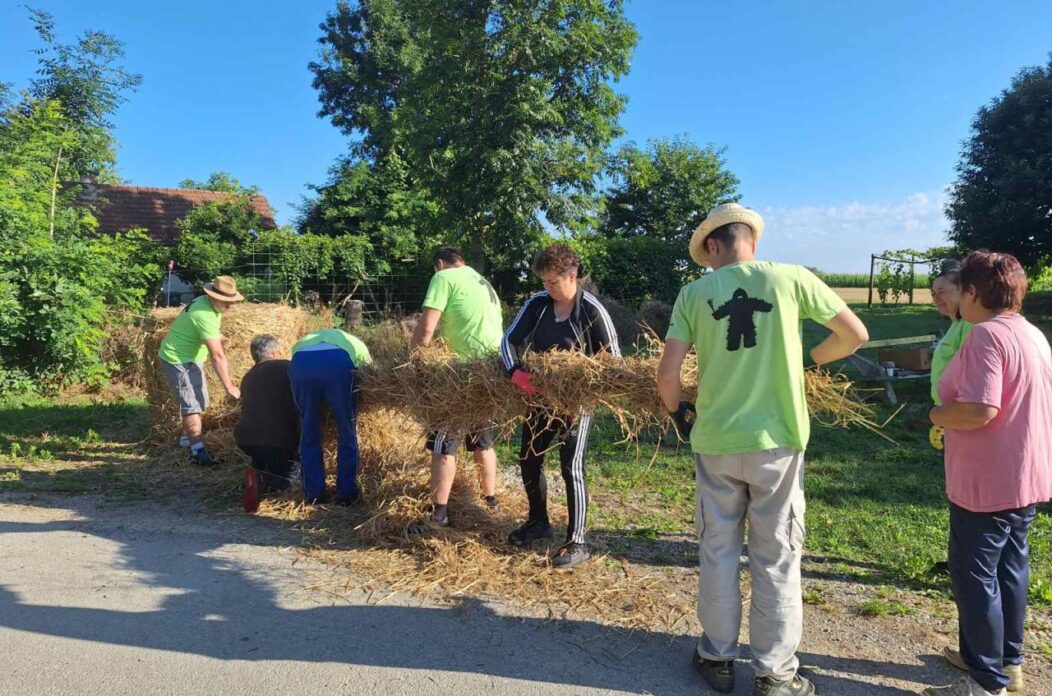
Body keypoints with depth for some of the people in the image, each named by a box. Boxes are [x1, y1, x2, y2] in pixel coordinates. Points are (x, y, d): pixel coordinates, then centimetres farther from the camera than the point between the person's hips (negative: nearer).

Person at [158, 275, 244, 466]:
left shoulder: (207, 302, -2)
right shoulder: (205, 316, -32)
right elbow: (217, 356, -31)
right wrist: (229, 387, -28)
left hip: (191, 359, 10)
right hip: (177, 360, -10)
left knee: (200, 401, 17)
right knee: (191, 404, -10)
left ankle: (188, 436, 33)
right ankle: (197, 450, -8)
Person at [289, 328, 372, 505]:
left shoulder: (301, 343, 46)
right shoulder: (356, 345, 41)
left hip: (301, 362, 2)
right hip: (337, 362, -2)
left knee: (309, 430, 19)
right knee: (347, 430, 16)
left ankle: (313, 493, 23)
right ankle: (347, 492, 21)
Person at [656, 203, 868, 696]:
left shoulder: (694, 292, -1)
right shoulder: (791, 278, -3)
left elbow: (667, 374, -6)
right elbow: (855, 335, 4)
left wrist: (677, 412, 14)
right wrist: (810, 360, 21)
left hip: (714, 442, 1)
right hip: (777, 440, -1)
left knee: (718, 553, 16)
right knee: (776, 559, 11)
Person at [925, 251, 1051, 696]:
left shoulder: (986, 335, -20)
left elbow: (980, 409, -30)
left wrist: (938, 415, -12)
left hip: (988, 483, -10)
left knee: (974, 576, 2)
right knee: (1009, 569, 20)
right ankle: (1007, 660, 34)